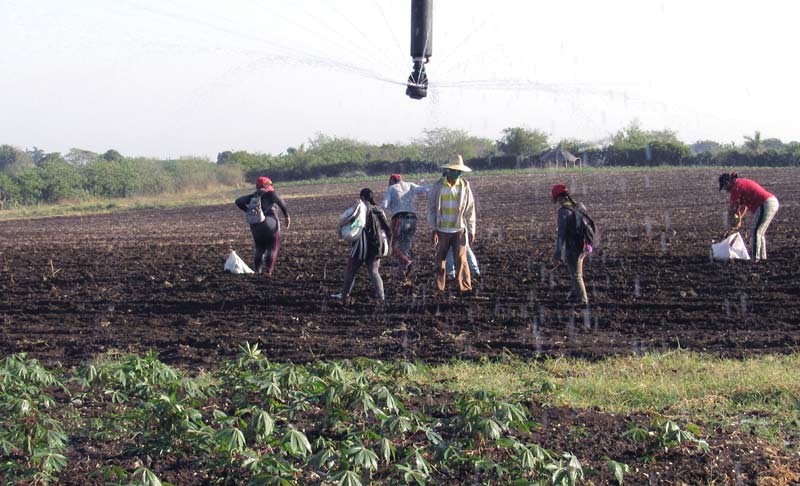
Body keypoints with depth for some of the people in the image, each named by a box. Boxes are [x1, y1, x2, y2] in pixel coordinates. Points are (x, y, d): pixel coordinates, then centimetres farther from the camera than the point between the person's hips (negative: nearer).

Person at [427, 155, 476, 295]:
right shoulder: (438, 186, -3)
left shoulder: (465, 185, -1)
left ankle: (466, 287, -12)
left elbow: (470, 209, 3)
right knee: (439, 259, 8)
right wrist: (434, 229, -2)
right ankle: (439, 288, 18)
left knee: (461, 259, -10)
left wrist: (471, 230, 2)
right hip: (442, 230, 1)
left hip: (459, 230, -1)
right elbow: (431, 208, 3)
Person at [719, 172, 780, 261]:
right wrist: (738, 222, 25)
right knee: (760, 232, 18)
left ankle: (755, 257, -4)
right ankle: (762, 256, 22)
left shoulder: (736, 188, -8)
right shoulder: (742, 183, 21)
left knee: (755, 232, -4)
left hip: (766, 205, -10)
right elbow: (744, 206, 25)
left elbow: (732, 208, 0)